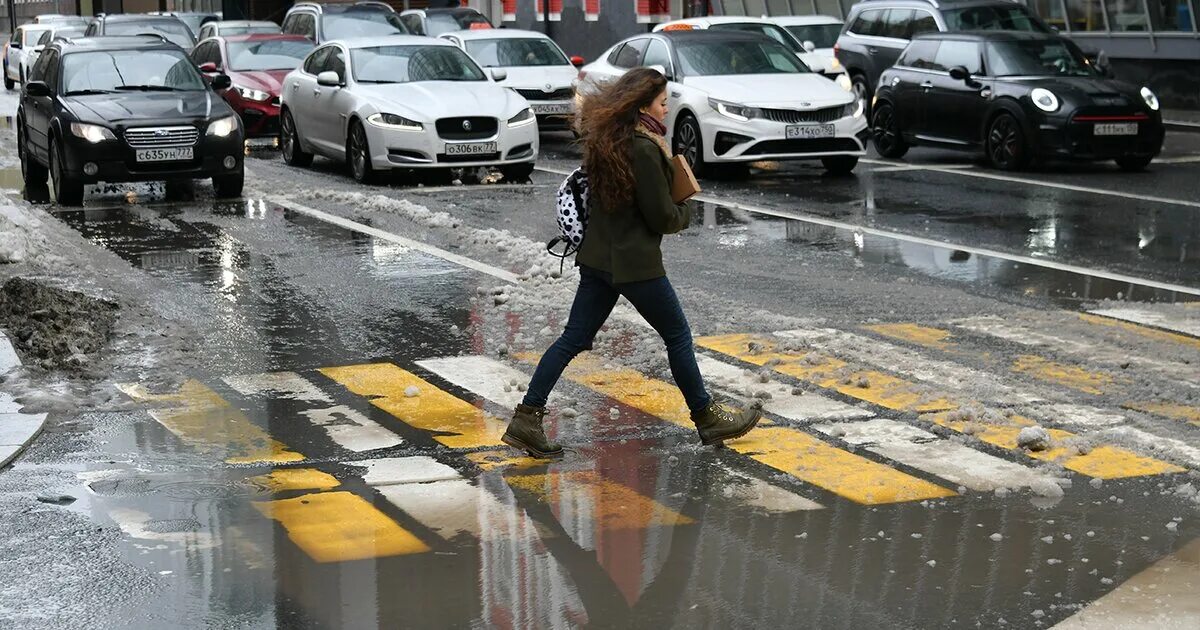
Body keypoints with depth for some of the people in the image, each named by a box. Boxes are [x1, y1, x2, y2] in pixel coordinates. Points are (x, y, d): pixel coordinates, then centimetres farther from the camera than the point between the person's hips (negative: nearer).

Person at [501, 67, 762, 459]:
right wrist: (686, 213, 5)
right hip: (635, 263, -8)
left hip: (597, 257, 8)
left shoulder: (606, 140, 7)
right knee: (678, 336, 8)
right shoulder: (643, 150, -20)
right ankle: (707, 419, 21)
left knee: (574, 339, 8)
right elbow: (662, 217, -17)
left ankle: (527, 419, 4)